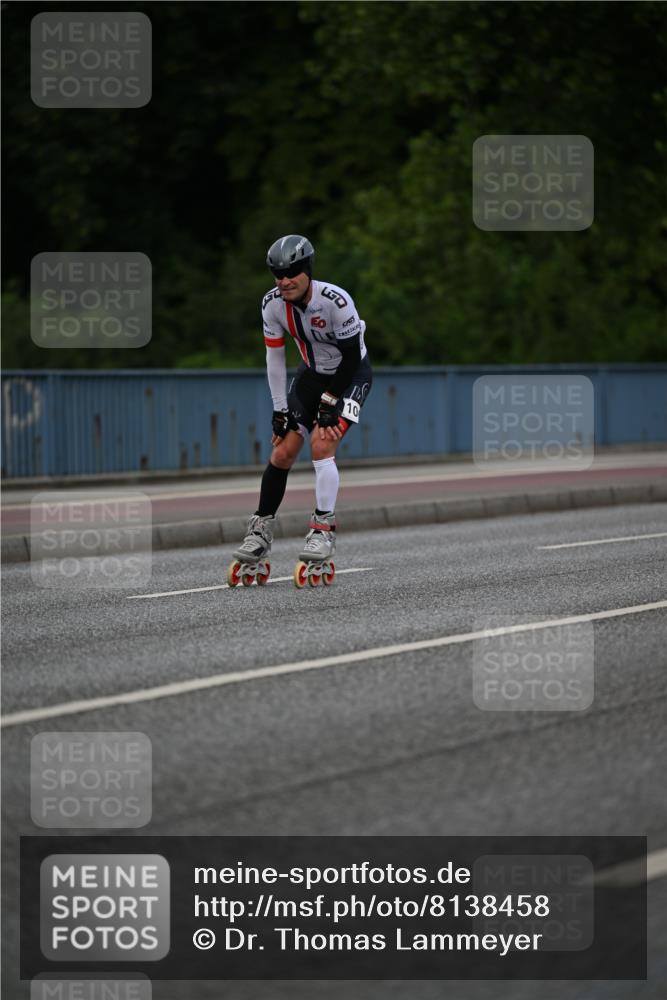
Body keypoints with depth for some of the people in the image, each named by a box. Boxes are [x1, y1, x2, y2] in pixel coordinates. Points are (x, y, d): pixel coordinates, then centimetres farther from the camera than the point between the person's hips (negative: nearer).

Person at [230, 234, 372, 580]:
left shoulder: (335, 301, -31)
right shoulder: (273, 304, -16)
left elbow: (352, 356, -21)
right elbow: (275, 356, -5)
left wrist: (330, 402, -19)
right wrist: (280, 409, -6)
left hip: (350, 375, -5)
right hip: (312, 373, 5)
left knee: (321, 444, -23)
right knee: (282, 451, -2)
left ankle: (323, 529, -15)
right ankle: (260, 531, 9)